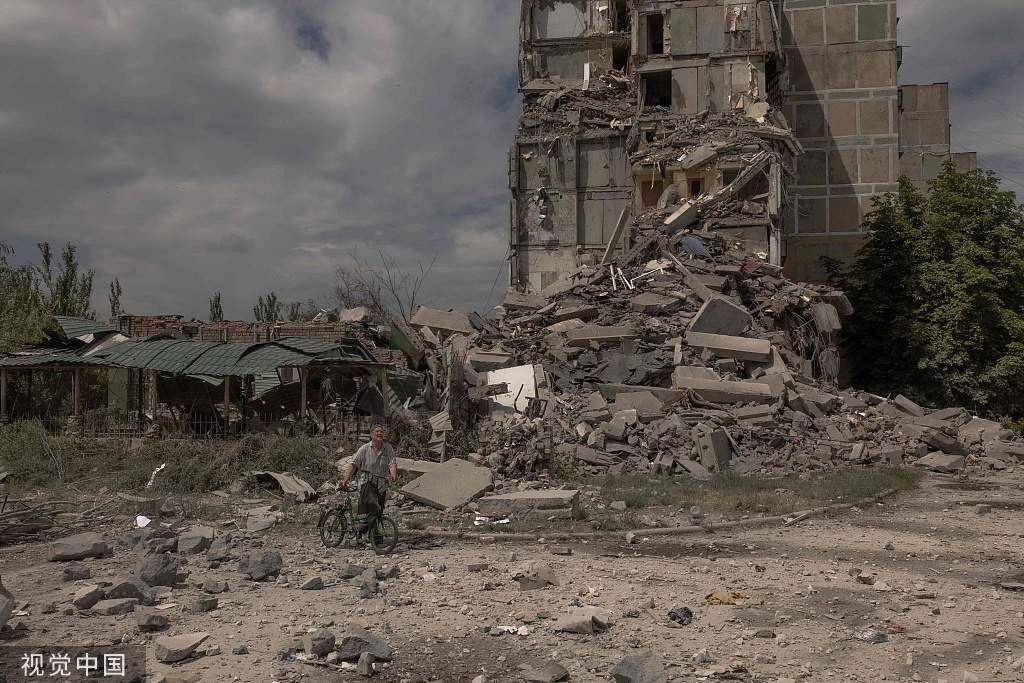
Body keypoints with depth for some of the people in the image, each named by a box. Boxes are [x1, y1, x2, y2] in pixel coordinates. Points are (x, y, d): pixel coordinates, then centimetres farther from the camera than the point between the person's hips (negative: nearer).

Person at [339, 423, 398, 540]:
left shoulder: (388, 448, 1)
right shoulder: (365, 448, -3)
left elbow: (393, 463, -11)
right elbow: (353, 464, -9)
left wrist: (393, 475, -32)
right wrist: (346, 478, -23)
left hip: (381, 484, 3)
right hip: (367, 481, -3)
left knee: (379, 511, 7)